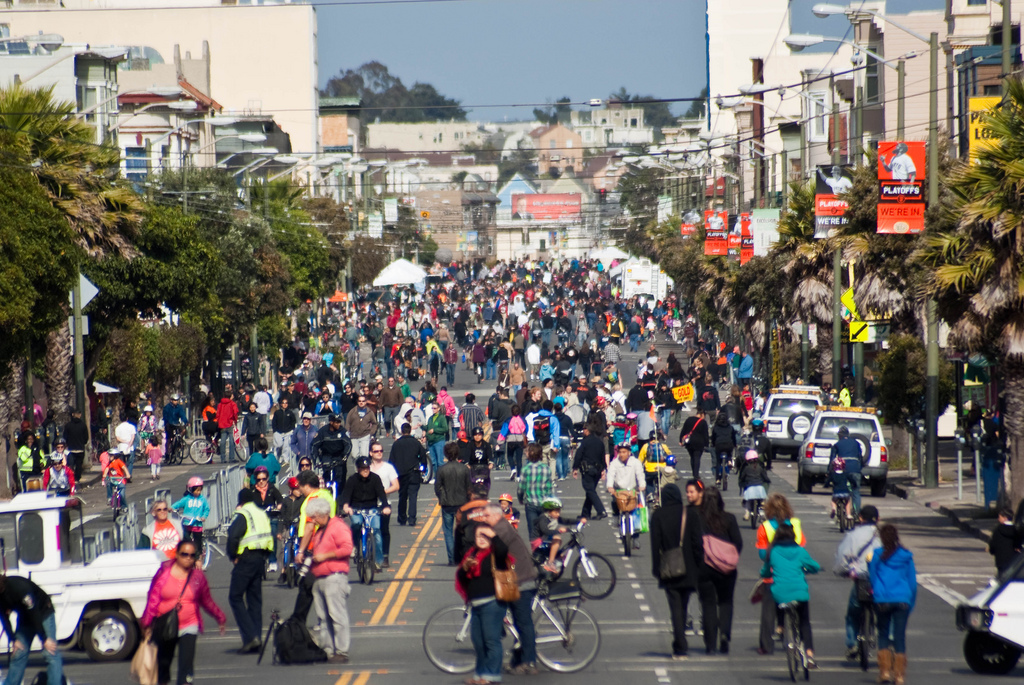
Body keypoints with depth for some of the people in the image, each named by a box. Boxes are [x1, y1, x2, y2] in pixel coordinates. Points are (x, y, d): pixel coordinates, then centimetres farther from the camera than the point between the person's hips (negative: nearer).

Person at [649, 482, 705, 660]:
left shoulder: (658, 516, -4)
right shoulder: (690, 514, -2)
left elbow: (655, 544, -5)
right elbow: (698, 542, -4)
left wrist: (656, 568, 1)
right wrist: (699, 566, 2)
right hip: (688, 570, 2)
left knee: (675, 607, 0)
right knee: (683, 607, 16)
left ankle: (680, 648, -9)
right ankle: (680, 647, 26)